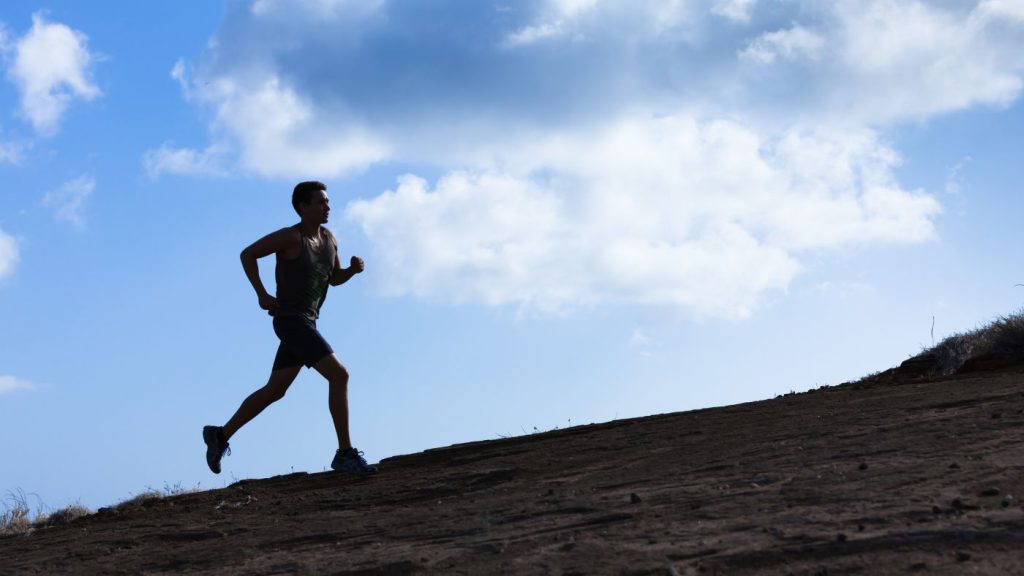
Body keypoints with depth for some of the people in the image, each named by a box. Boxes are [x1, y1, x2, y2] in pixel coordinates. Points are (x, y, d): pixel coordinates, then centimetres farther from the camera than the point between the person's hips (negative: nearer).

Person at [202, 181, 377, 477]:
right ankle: (345, 454, -14)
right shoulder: (290, 237, -13)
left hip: (307, 323, 9)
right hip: (291, 321, -9)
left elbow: (334, 278, 20)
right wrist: (262, 295, -12)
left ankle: (220, 436, 29)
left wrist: (353, 269, -2)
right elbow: (247, 254, -6)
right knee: (339, 375, -17)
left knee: (274, 391, 16)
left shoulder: (328, 238, 10)